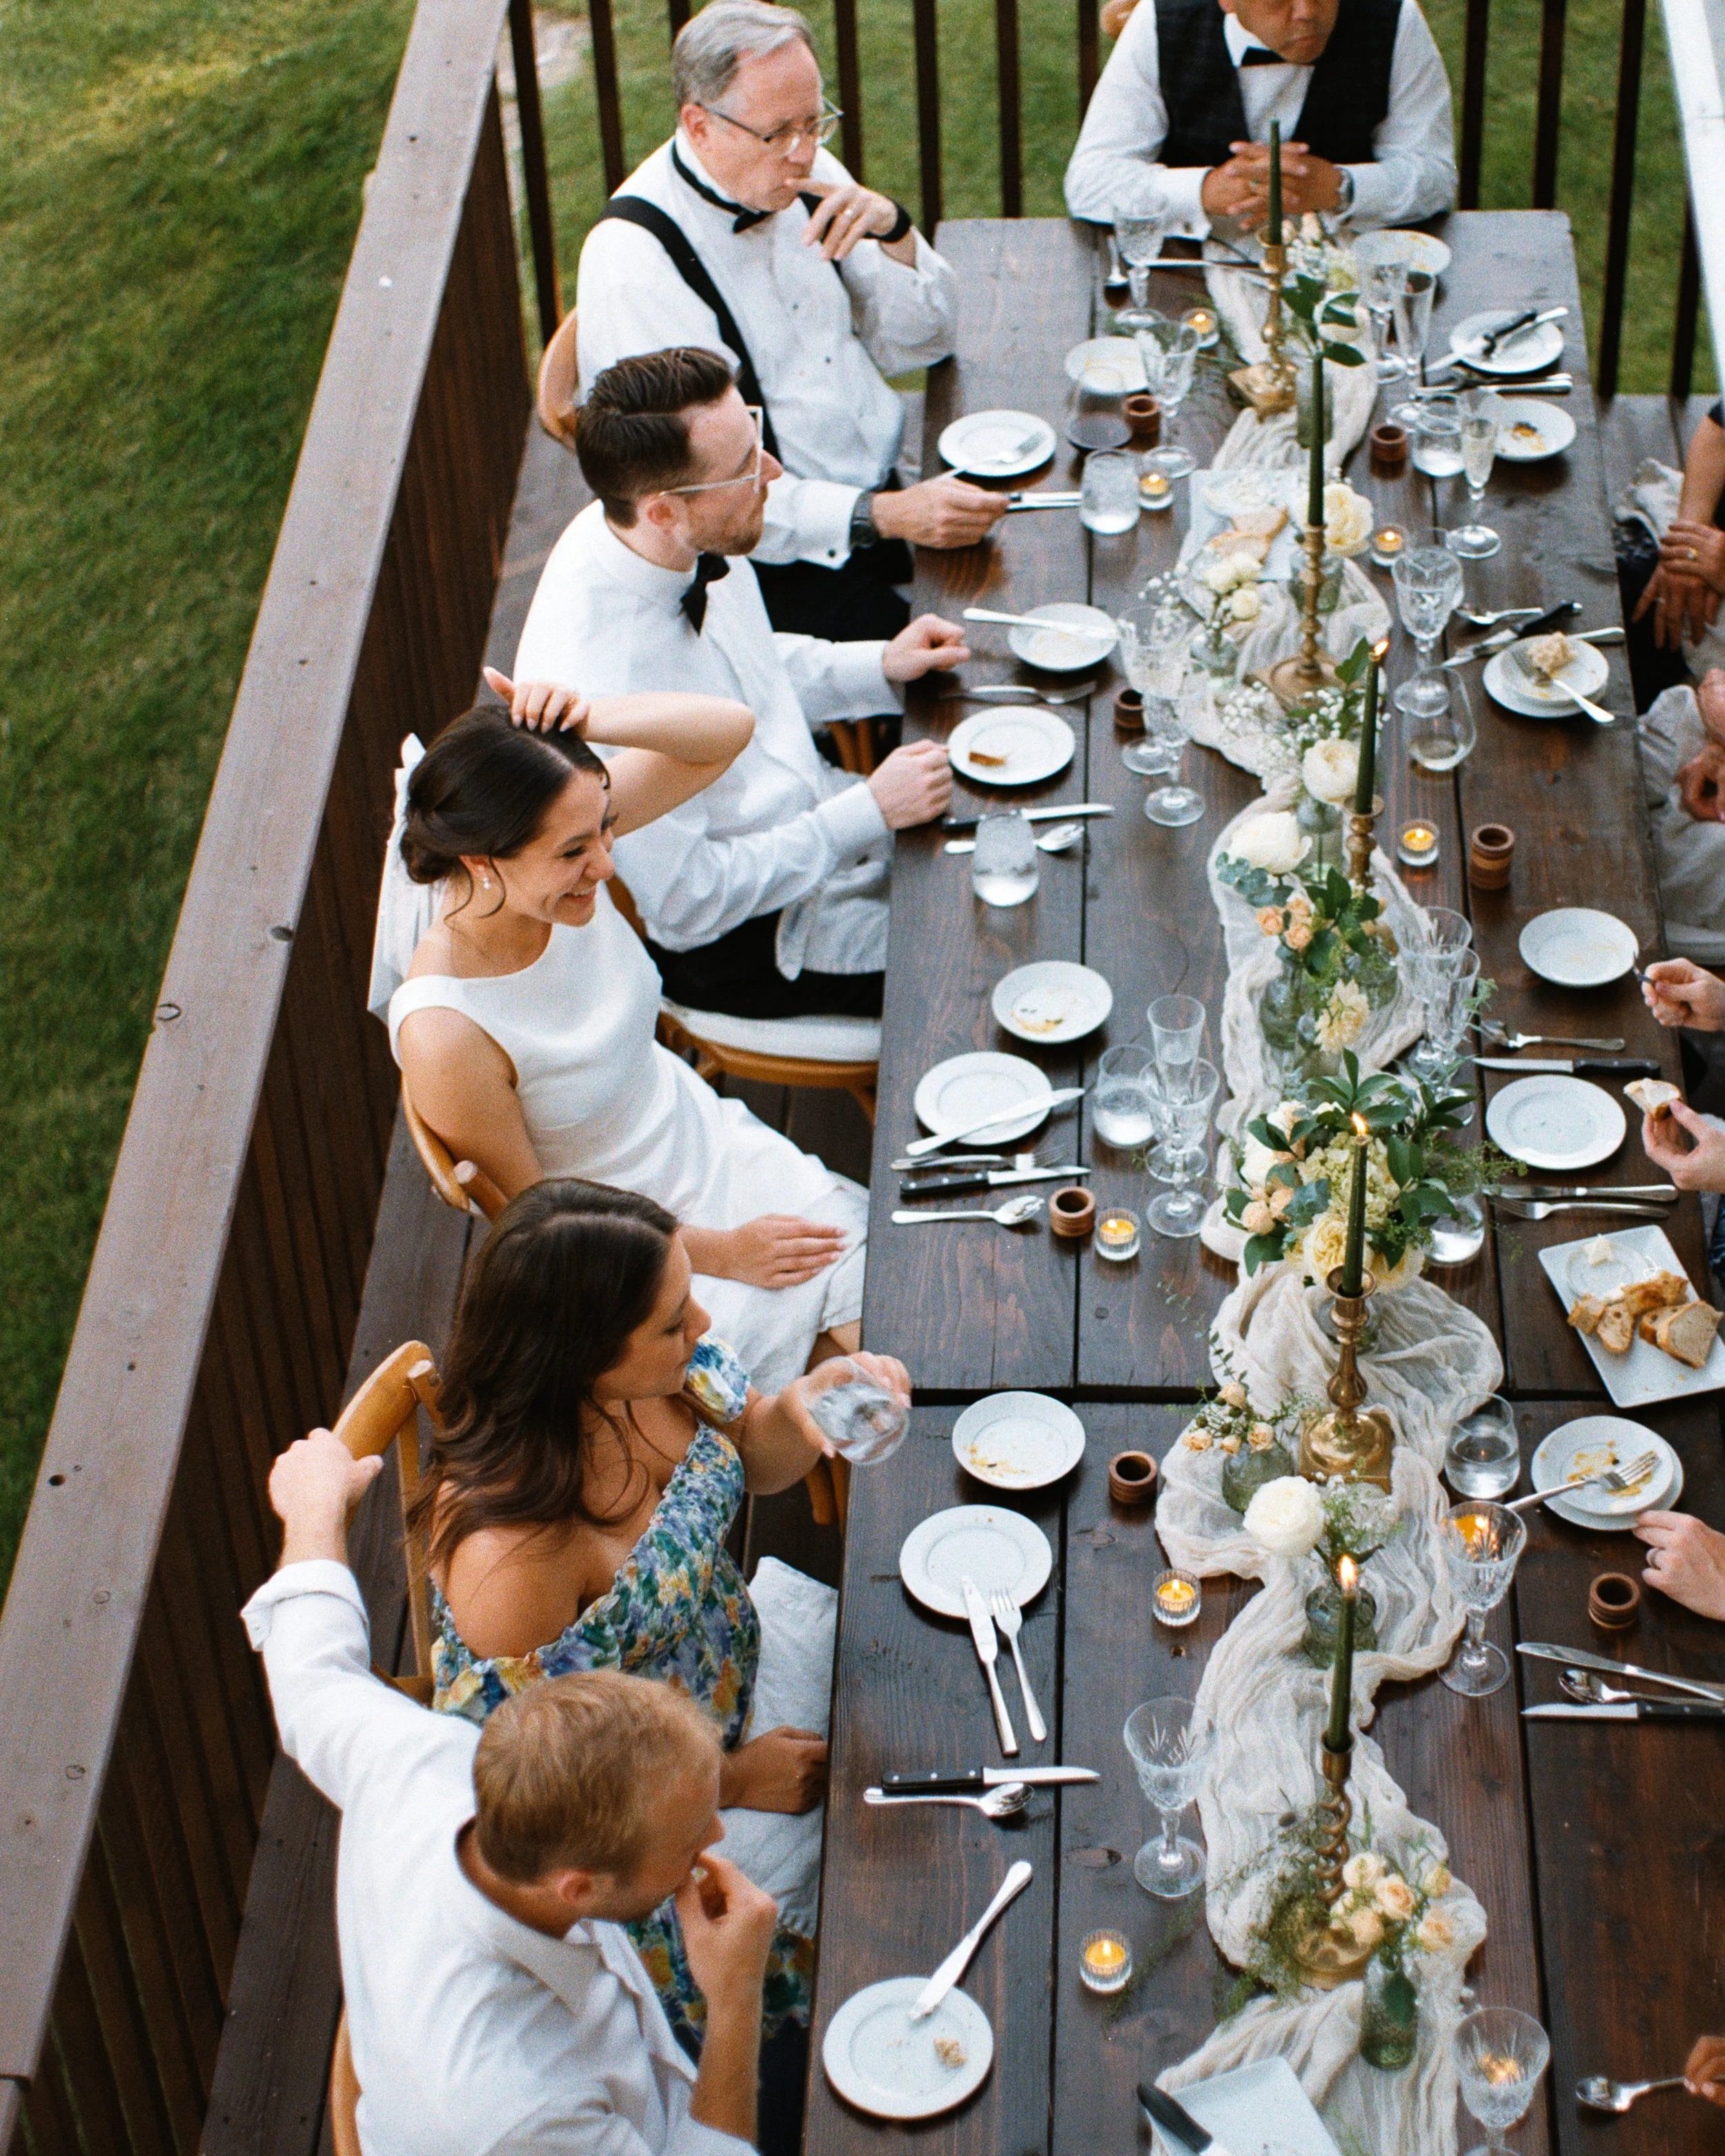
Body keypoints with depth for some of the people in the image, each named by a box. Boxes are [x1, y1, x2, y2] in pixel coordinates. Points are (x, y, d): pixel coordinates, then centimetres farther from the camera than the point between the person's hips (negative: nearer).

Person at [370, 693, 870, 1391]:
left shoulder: (565, 842, -19)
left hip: (709, 1145, 6)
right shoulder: (443, 1036, -33)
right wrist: (723, 1253, -12)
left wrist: (588, 722, -32)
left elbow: (727, 729, -13)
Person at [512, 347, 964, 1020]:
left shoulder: (690, 538, -11)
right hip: (736, 945, -8)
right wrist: (868, 813, -22)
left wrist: (879, 667, -3)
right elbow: (687, 903, -25)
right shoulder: (600, 687, -36)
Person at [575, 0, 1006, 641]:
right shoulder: (634, 258, -18)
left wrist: (894, 233, -9)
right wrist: (881, 517, -32)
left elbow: (917, 345, 12)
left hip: (891, 486, 7)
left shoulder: (805, 175, 5)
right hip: (776, 557, -7)